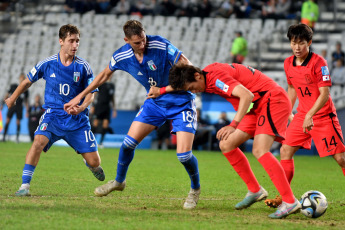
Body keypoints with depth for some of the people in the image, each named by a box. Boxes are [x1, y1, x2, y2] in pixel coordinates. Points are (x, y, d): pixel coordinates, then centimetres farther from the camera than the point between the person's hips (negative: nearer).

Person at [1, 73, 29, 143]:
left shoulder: (25, 90, 6)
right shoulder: (13, 86, 1)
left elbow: (26, 101, 14)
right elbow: (7, 95, 7)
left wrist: (27, 110, 8)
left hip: (19, 107, 1)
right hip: (12, 105, -1)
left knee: (18, 122, 0)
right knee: (8, 120, -6)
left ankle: (17, 137, 8)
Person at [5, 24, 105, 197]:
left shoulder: (83, 67, -4)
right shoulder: (47, 64, -3)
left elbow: (90, 93, 0)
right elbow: (28, 81, 14)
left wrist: (82, 107, -21)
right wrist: (13, 98, 24)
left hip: (78, 119, 0)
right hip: (53, 114, 0)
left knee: (94, 162, -3)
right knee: (38, 142, -31)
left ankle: (90, 164, 38)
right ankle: (25, 186, -25)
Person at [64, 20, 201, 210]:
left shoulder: (161, 46, -25)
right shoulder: (121, 56, -10)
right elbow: (105, 75, 10)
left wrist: (165, 89, -32)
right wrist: (80, 96, 12)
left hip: (181, 103, -5)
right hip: (154, 103, 5)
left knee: (183, 154, -17)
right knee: (129, 142, -2)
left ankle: (195, 189, 13)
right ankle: (119, 181, 26)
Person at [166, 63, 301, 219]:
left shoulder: (216, 77, -22)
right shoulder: (207, 73, 7)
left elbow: (247, 95, -33)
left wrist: (233, 125, -37)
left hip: (273, 100, -10)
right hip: (257, 107, 10)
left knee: (259, 150, -24)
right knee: (226, 145, 5)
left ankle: (290, 202, -26)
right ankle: (255, 191, 13)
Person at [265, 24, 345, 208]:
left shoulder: (318, 63, -17)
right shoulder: (288, 63, 2)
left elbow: (324, 94, -21)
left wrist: (310, 115, -29)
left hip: (323, 115, -6)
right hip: (302, 115, 6)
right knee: (285, 150, -1)